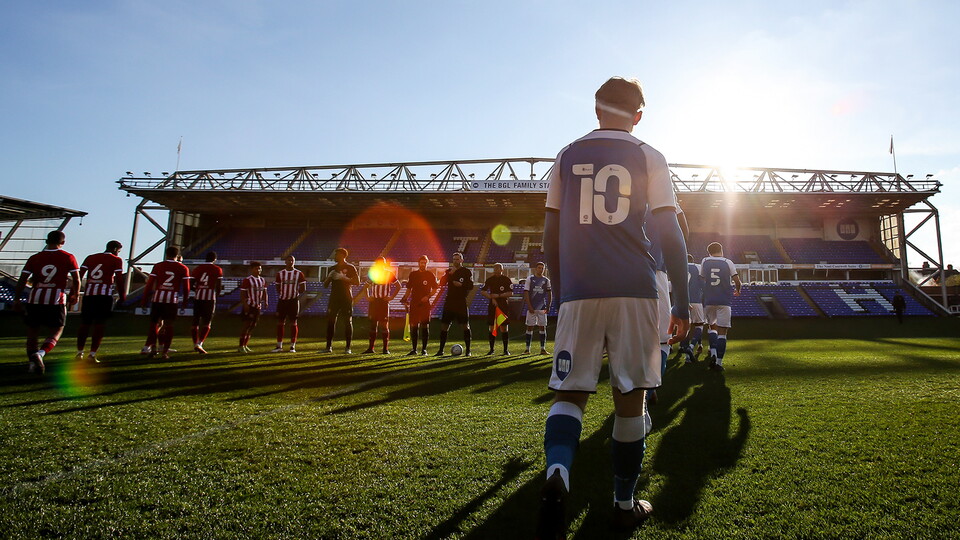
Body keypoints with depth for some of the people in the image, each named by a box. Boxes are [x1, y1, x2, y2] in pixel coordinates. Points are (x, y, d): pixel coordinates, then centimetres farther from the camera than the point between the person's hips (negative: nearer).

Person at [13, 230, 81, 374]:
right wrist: (75, 295, 19)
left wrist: (16, 300, 9)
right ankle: (40, 353, -20)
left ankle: (32, 360, 7)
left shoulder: (34, 258, 8)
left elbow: (22, 281, 4)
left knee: (32, 333, 16)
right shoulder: (68, 258, 2)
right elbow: (76, 280, 3)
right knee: (55, 333, 6)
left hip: (34, 300, 2)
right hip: (56, 300, -2)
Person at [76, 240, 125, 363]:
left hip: (88, 293, 4)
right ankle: (92, 354, -4)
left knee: (84, 324, 13)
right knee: (99, 325, -1)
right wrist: (122, 296, 5)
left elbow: (79, 275, 9)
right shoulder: (116, 260, 4)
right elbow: (119, 279, -2)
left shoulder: (90, 257, 17)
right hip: (105, 295, -4)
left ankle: (79, 352, 20)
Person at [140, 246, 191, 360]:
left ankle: (150, 346, 10)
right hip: (172, 300, -1)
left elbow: (149, 284, 3)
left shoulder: (158, 266, 6)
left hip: (158, 298, 1)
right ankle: (165, 351, 0)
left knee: (154, 323, 13)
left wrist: (144, 300, 10)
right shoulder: (183, 268, 5)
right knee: (169, 325, 2)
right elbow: (186, 288, 4)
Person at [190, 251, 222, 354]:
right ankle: (199, 344, -11)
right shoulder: (217, 270, 1)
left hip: (197, 298, 3)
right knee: (207, 323, 1)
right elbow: (219, 287, -1)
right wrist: (216, 295, 17)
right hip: (210, 298, -3)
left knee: (195, 322, 12)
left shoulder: (197, 269, 10)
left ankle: (195, 344, 15)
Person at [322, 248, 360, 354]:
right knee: (330, 321, -1)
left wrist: (343, 277, -16)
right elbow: (325, 285, 17)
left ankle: (348, 347, 2)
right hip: (334, 298, 4)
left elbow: (357, 282, -8)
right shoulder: (333, 268, 16)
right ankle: (329, 346, 3)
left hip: (346, 298, -4)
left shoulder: (350, 268, 1)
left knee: (348, 322, -2)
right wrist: (329, 277, -4)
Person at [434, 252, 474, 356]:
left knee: (465, 326, -2)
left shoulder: (467, 272, 2)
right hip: (449, 302, 3)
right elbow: (441, 283, -3)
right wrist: (449, 273, -13)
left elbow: (471, 287, -5)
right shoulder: (449, 271, 12)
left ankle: (467, 350, 7)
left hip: (462, 302, -3)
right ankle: (441, 350, 10)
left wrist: (461, 285, -19)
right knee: (444, 326, 2)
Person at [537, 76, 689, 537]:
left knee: (570, 391, 7)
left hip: (578, 292, 1)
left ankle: (557, 473, -19)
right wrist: (682, 301, 7)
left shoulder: (567, 157, 13)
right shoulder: (649, 159, 8)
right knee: (630, 396, 9)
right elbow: (670, 234, 2)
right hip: (634, 291, -1)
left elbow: (550, 236, 11)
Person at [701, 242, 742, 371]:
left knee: (712, 326, 19)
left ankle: (713, 353, -2)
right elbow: (737, 281, 0)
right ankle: (718, 362, -3)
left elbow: (701, 280, 7)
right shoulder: (728, 262, 2)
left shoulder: (705, 262, 5)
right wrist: (737, 291, 21)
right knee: (722, 331, 1)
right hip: (723, 301, -2)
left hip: (708, 301, 2)